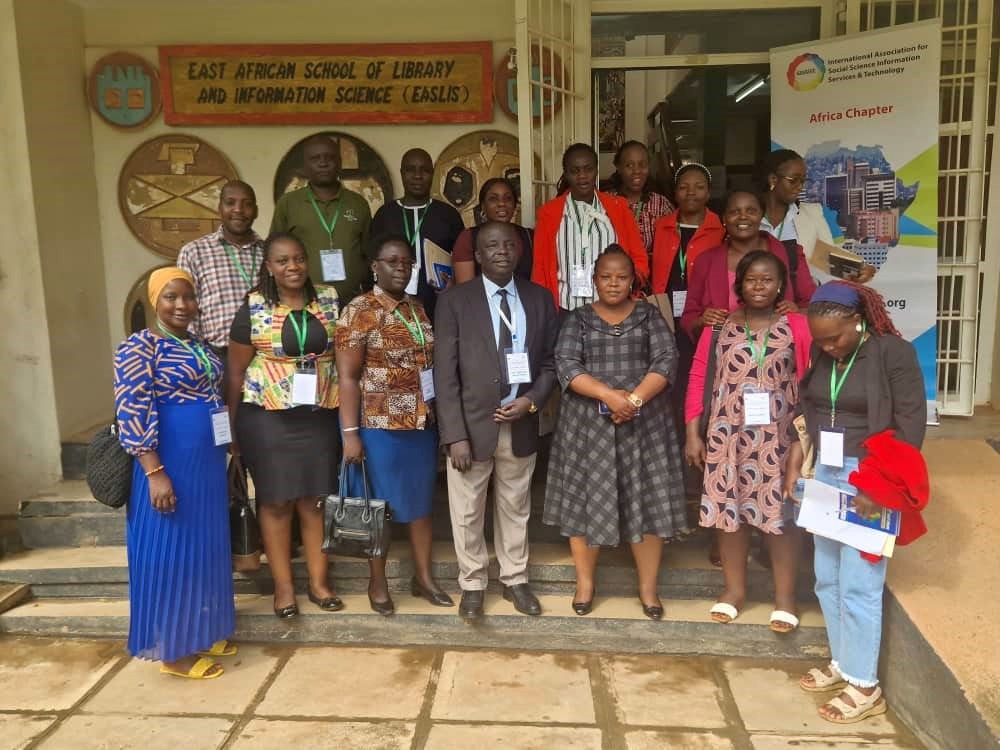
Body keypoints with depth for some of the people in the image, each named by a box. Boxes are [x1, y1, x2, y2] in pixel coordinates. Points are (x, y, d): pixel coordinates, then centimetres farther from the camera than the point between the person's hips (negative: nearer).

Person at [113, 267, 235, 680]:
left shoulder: (199, 345, 12)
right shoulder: (139, 348, -12)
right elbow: (133, 413, -19)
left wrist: (230, 455, 19)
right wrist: (155, 473, -23)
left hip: (207, 464, 8)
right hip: (170, 466, -8)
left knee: (205, 549, 16)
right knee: (171, 554, 1)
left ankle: (202, 634, 30)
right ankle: (174, 651, 13)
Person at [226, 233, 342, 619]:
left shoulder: (329, 301, 2)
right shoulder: (254, 308, -5)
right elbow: (235, 374, 0)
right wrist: (234, 430, 0)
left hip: (319, 416, 2)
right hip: (268, 418, -2)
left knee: (315, 500, 9)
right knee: (276, 501, 6)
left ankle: (318, 582, 22)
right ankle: (283, 586, 19)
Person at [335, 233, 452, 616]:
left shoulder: (418, 309, 8)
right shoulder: (359, 311, -10)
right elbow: (347, 377, -13)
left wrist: (436, 413, 10)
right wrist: (351, 433, -17)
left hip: (422, 423, 6)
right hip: (379, 425, -5)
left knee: (421, 500, 14)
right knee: (379, 504, 8)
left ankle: (423, 577, 29)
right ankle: (378, 582, 25)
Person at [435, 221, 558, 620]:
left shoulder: (540, 299, 3)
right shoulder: (454, 301, -6)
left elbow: (550, 362, 8)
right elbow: (445, 374, -9)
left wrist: (532, 400, -10)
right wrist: (456, 435, -14)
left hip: (520, 424, 3)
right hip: (472, 424, -2)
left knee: (515, 508, 17)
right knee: (467, 512, 10)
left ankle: (515, 580, 35)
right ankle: (472, 585, 29)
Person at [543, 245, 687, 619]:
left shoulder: (649, 315, 7)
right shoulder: (579, 319, 5)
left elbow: (666, 360, -5)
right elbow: (566, 366, -8)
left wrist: (635, 398, -19)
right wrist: (608, 395, -20)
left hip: (643, 423, 0)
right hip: (588, 424, 0)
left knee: (646, 501, 2)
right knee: (586, 500, 4)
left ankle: (648, 587, 15)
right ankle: (585, 582, 19)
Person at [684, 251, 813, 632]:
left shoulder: (798, 327, 0)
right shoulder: (718, 327, 4)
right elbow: (698, 379, 3)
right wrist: (693, 433, 0)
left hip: (779, 438, -1)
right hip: (727, 435, 2)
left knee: (781, 512, 4)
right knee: (728, 509, 9)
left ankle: (785, 595, 19)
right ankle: (734, 589, 25)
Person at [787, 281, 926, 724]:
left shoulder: (894, 352, -12)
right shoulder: (819, 355, 6)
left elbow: (912, 425, -14)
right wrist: (794, 466, 6)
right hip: (825, 474, 6)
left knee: (858, 584, -3)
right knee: (827, 579, 12)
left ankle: (865, 685, 10)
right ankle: (842, 663, 28)